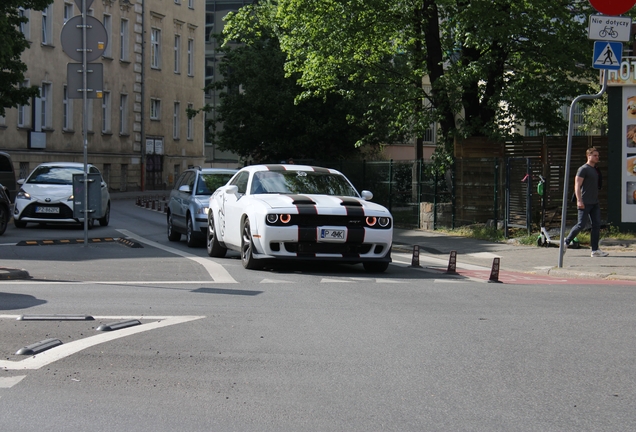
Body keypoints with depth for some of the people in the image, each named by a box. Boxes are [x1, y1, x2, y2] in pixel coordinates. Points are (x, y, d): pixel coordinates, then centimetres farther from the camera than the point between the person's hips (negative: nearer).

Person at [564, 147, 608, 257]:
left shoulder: (595, 169, 18)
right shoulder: (583, 169, -8)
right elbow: (577, 185, -14)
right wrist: (579, 200, -22)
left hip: (595, 202, 8)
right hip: (585, 203, -8)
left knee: (597, 225, 0)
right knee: (581, 224, -6)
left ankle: (595, 250, -1)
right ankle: (566, 242, 10)